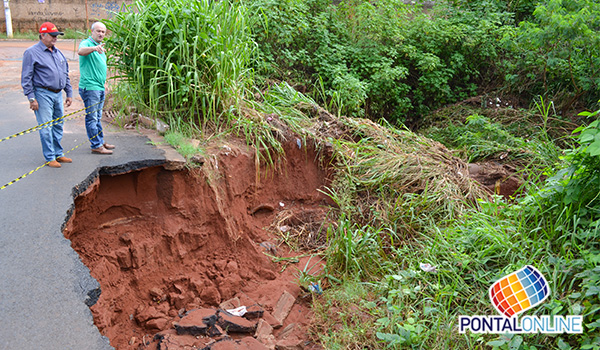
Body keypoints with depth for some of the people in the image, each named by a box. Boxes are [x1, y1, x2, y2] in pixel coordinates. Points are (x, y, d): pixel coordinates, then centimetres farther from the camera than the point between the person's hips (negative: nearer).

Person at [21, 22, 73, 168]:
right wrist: (31, 98, -13)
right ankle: (50, 158, 1)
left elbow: (65, 74, 23)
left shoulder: (58, 52, 16)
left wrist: (69, 93, 18)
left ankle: (58, 154, 21)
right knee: (46, 127, -5)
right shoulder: (32, 53, -5)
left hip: (58, 94, 7)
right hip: (43, 94, -7)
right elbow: (26, 78, -7)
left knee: (58, 125, 12)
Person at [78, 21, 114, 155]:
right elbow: (81, 51, -34)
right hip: (89, 87, -9)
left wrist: (104, 83, 24)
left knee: (98, 117, 17)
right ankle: (96, 146, -2)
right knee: (92, 118, -5)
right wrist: (94, 48, -52)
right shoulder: (86, 43, -9)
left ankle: (101, 142, 26)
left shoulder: (101, 48, 20)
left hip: (100, 88, 9)